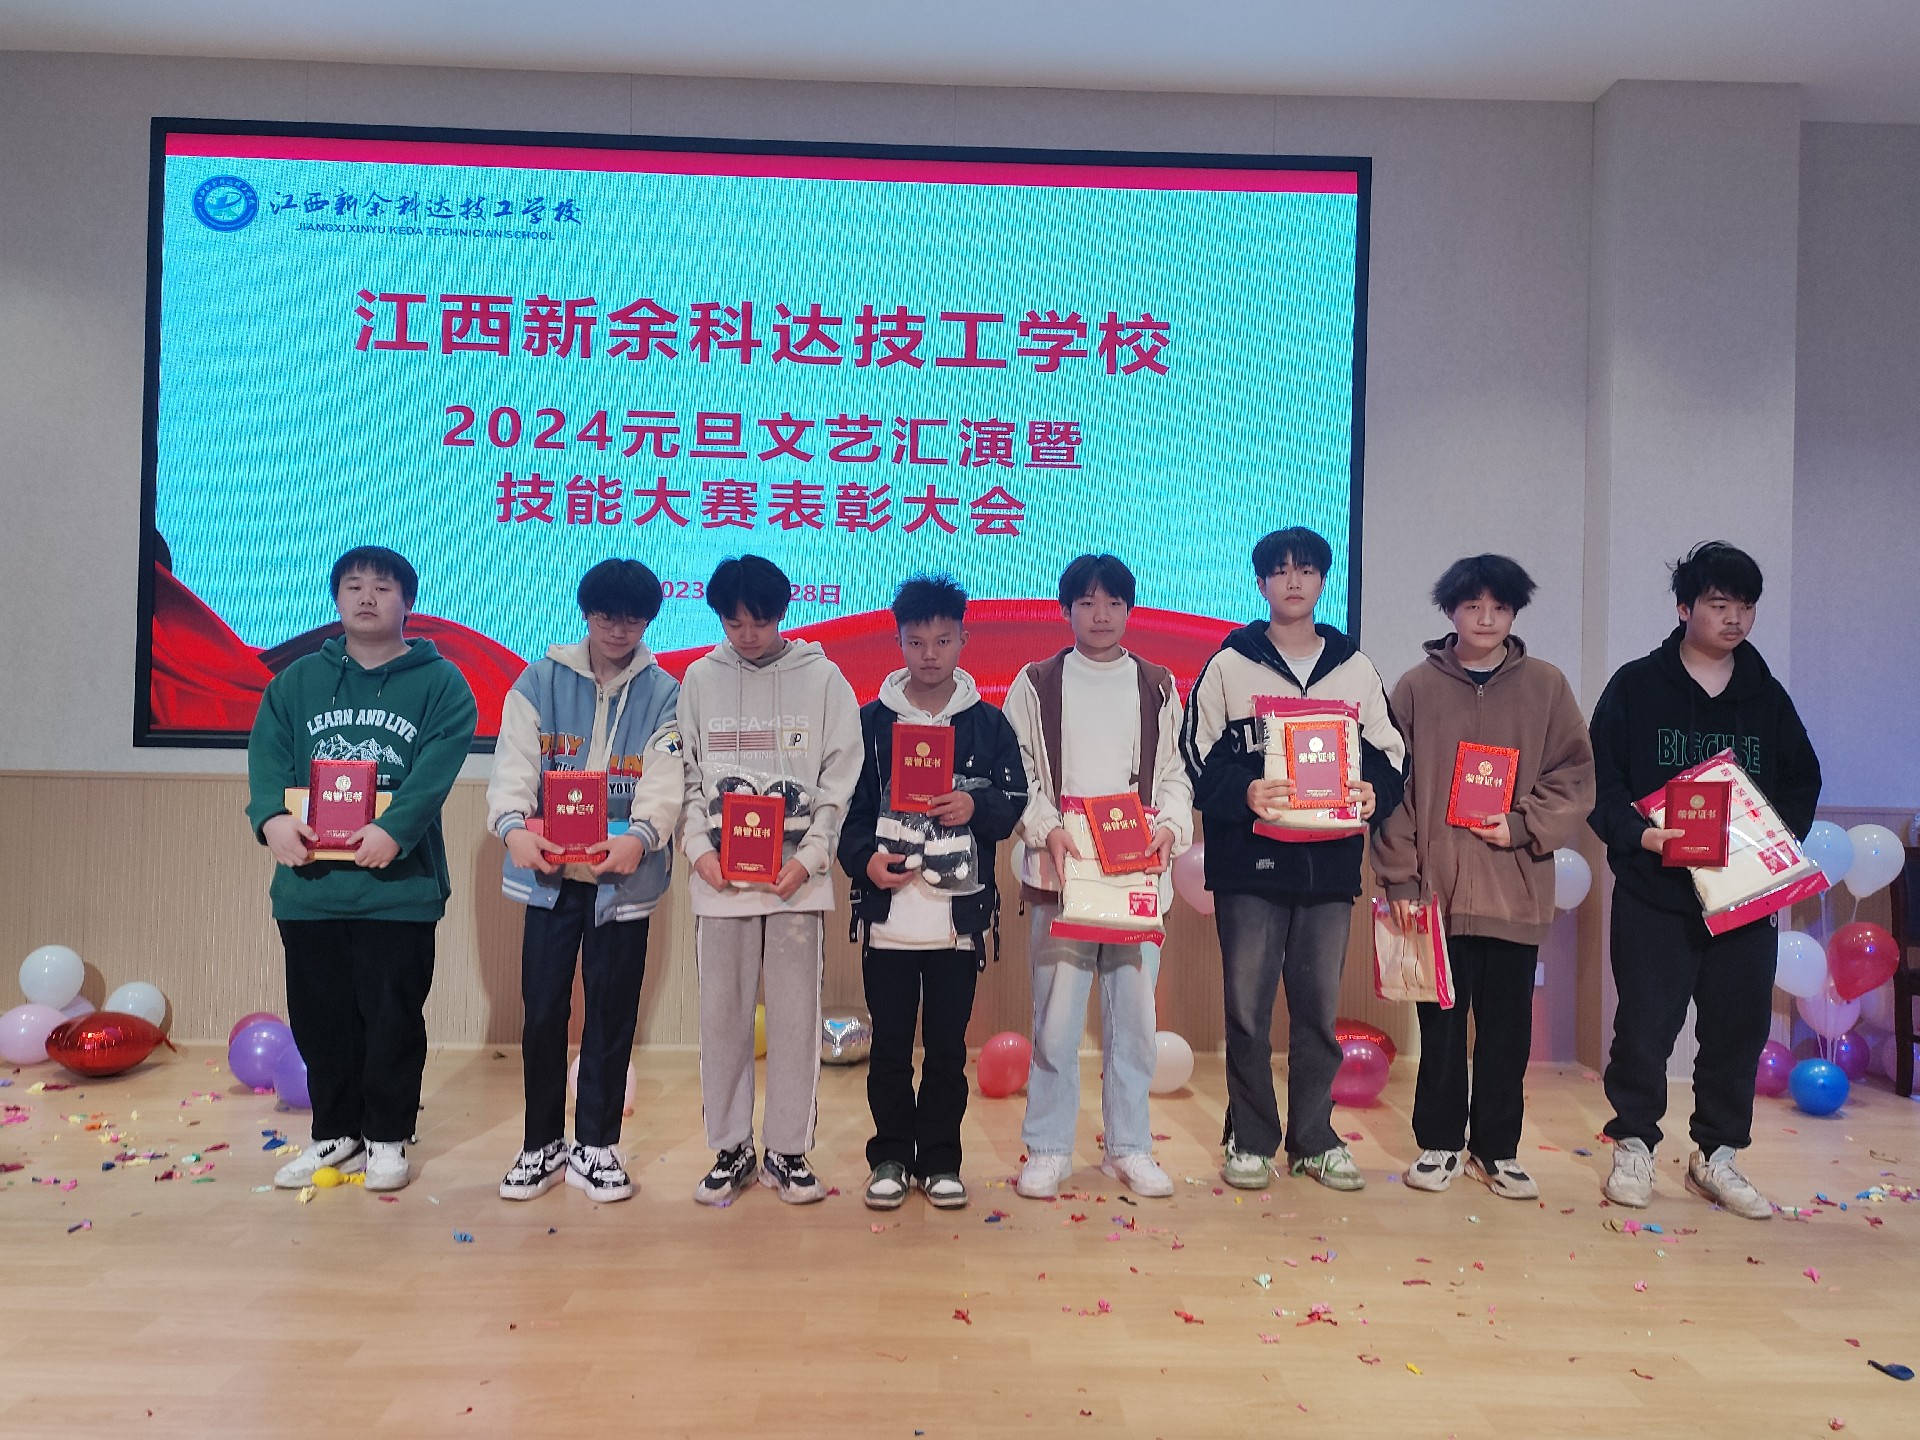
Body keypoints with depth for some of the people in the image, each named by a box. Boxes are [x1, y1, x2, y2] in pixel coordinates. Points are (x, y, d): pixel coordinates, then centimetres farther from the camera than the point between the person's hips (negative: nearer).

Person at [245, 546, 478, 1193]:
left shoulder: (440, 683, 0)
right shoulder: (297, 682, 12)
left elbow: (435, 772, -13)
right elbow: (267, 758, 0)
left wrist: (393, 829, -28)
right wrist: (272, 816, -20)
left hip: (399, 885, -3)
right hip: (308, 884, 4)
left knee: (392, 1016, 4)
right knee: (320, 1017, 13)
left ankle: (387, 1137, 21)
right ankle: (334, 1133, 29)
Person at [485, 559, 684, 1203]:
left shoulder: (664, 695, 1)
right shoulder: (540, 680, 2)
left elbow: (665, 783, -10)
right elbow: (514, 765, -7)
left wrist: (640, 836, -31)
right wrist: (513, 825, -28)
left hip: (624, 879, 0)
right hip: (549, 874, 1)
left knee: (612, 1017, 8)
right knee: (543, 1013, 8)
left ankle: (595, 1145, 24)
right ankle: (542, 1145, 25)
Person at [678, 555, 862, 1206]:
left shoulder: (822, 677, 2)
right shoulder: (700, 678, 8)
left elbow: (841, 779, 0)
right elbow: (686, 775, 8)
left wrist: (809, 858, -10)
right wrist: (699, 848, -6)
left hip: (797, 877, -2)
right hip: (720, 877, 2)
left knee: (795, 1015, 3)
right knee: (722, 1014, 7)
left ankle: (788, 1151, 17)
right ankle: (730, 1150, 21)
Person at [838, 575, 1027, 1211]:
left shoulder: (988, 723, 6)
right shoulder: (870, 721, 5)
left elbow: (1015, 800, 7)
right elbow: (847, 806, 4)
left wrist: (976, 806, -13)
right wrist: (864, 858, -13)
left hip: (960, 914, 0)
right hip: (888, 913, 0)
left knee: (948, 1047, 8)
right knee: (889, 1046, 7)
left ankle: (940, 1160, 22)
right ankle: (890, 1158, 22)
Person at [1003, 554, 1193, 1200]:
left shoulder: (1157, 686, 12)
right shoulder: (1036, 684, 5)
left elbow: (1174, 771, 12)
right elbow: (1016, 773, 2)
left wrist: (1171, 825, -7)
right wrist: (1048, 829, -12)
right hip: (1060, 872, -2)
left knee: (1134, 1012, 5)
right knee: (1056, 1015, -2)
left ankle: (1129, 1147, 19)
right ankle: (1047, 1149, 12)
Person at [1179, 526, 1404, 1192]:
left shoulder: (1355, 668, 12)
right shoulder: (1228, 666, 4)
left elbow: (1389, 754, 12)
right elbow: (1198, 760, -2)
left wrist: (1374, 793, -9)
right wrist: (1243, 795, -20)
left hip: (1330, 861, 2)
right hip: (1249, 861, -2)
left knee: (1320, 1005, 9)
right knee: (1247, 1006, 3)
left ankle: (1314, 1139, 23)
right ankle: (1250, 1140, 16)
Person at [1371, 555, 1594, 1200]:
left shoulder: (1546, 685, 5)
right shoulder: (1417, 687, 3)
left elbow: (1574, 778, 5)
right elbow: (1393, 788, 1)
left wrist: (1523, 827, -11)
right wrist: (1400, 878, -5)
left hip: (1516, 888, 1)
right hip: (1436, 887, -1)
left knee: (1507, 1025, 9)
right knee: (1441, 1024, 7)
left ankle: (1496, 1148, 24)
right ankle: (1439, 1143, 22)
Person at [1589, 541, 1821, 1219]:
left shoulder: (1767, 697, 11)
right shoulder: (1636, 685, -1)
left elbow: (1803, 782, 14)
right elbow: (1600, 781, -5)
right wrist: (1640, 834, -20)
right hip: (1654, 895, -3)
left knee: (1739, 1029, 8)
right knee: (1645, 1027, 0)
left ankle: (1716, 1153, 25)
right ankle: (1634, 1145, 18)